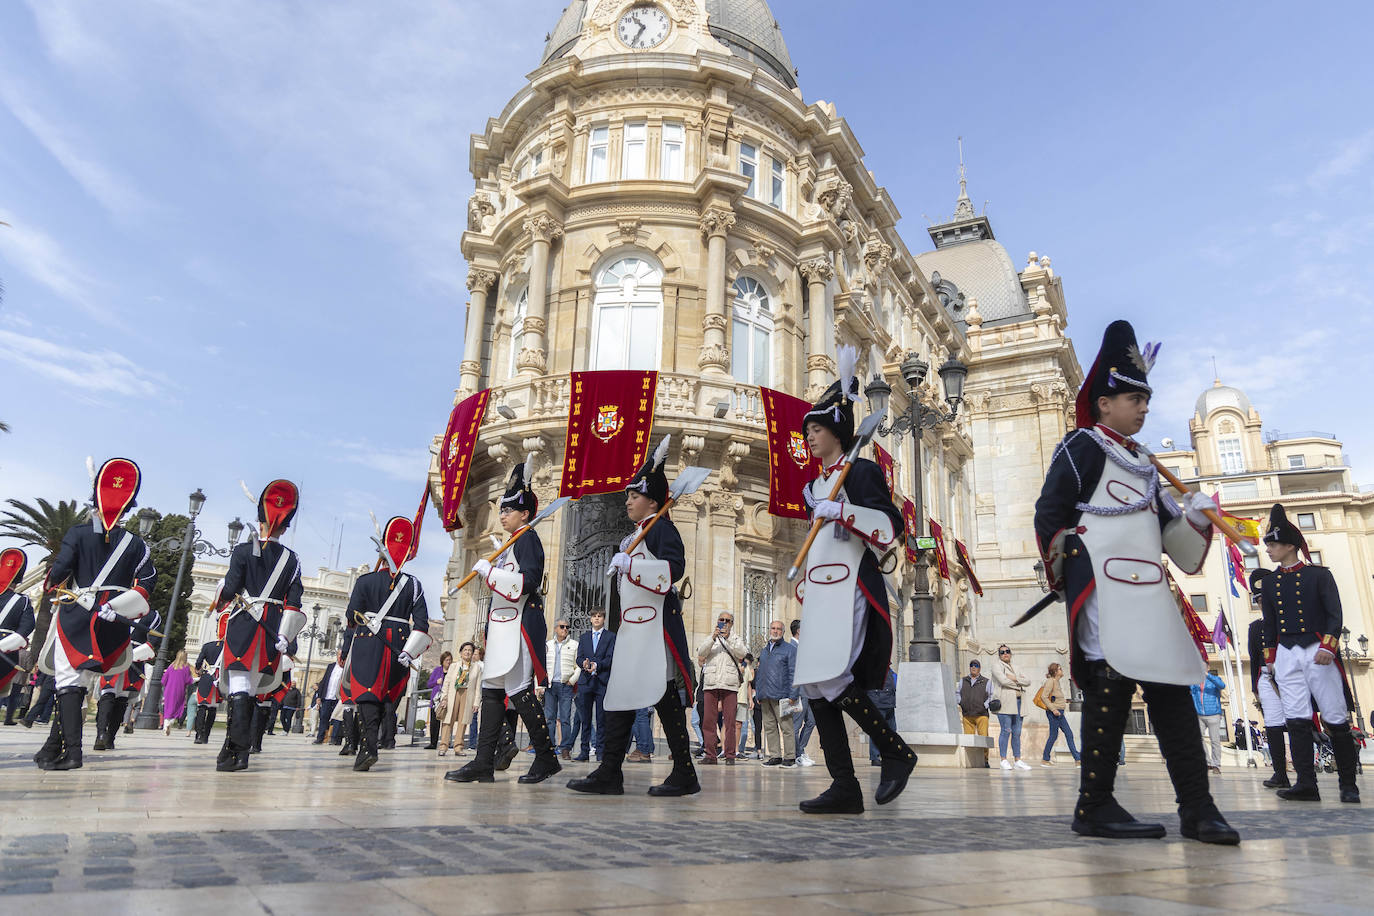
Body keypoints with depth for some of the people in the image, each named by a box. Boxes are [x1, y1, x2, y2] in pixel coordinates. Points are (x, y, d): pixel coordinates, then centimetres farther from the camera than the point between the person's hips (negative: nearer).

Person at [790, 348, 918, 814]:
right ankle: (844, 788, 5)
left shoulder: (862, 470, -2)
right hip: (820, 593, 9)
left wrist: (843, 511, -18)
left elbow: (890, 526, -11)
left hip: (851, 588, -8)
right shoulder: (817, 485, 20)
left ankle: (897, 753, -1)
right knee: (815, 688, 1)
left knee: (833, 678, -21)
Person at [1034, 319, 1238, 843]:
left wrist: (1193, 516, 2)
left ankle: (1197, 809, 12)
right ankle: (1095, 807, 0)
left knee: (1172, 692, 6)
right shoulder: (1083, 447, -2)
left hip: (1147, 595, 9)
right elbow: (1049, 517, -8)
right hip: (1104, 592, -8)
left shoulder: (1141, 463, 23)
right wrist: (1072, 573, -8)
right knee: (1110, 688, -8)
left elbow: (1164, 531, 21)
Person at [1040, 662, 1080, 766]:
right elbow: (1043, 697, -21)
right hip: (1054, 712, -10)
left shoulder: (1056, 682, 15)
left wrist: (1064, 700, 17)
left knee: (1069, 734, 8)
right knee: (1053, 735, -3)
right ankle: (1045, 760, 7)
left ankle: (1077, 758, 12)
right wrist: (1053, 709, -23)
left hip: (1059, 712, 10)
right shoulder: (1050, 681, -13)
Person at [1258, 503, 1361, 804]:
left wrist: (1328, 646, -16)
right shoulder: (1268, 582, 12)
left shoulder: (1319, 575, 2)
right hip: (1286, 654, 3)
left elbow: (1335, 614, -4)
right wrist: (1270, 658, 14)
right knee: (1297, 719, -4)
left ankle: (1348, 784, 12)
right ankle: (1306, 784, -5)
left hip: (1317, 652, -3)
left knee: (1336, 719, 1)